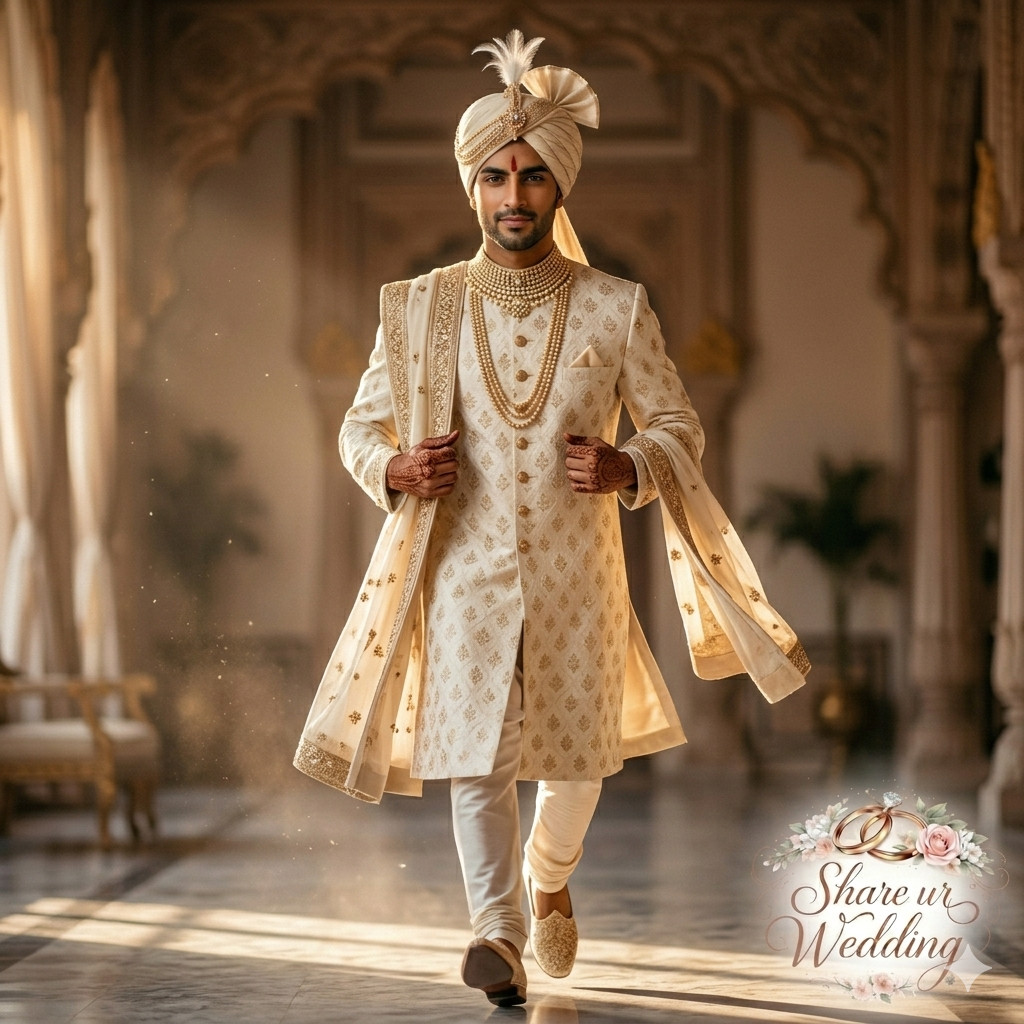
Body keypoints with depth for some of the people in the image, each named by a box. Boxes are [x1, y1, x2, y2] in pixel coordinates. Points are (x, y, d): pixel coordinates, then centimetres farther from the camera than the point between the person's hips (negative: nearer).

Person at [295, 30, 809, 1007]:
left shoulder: (615, 310, -2)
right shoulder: (421, 308, 0)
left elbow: (680, 426, 6)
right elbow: (360, 427, 9)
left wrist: (629, 469, -16)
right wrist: (395, 469, -13)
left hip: (578, 573, 1)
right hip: (465, 569, -1)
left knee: (578, 753, 13)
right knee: (477, 757, -8)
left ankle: (548, 875, 42)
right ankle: (497, 929, 1)